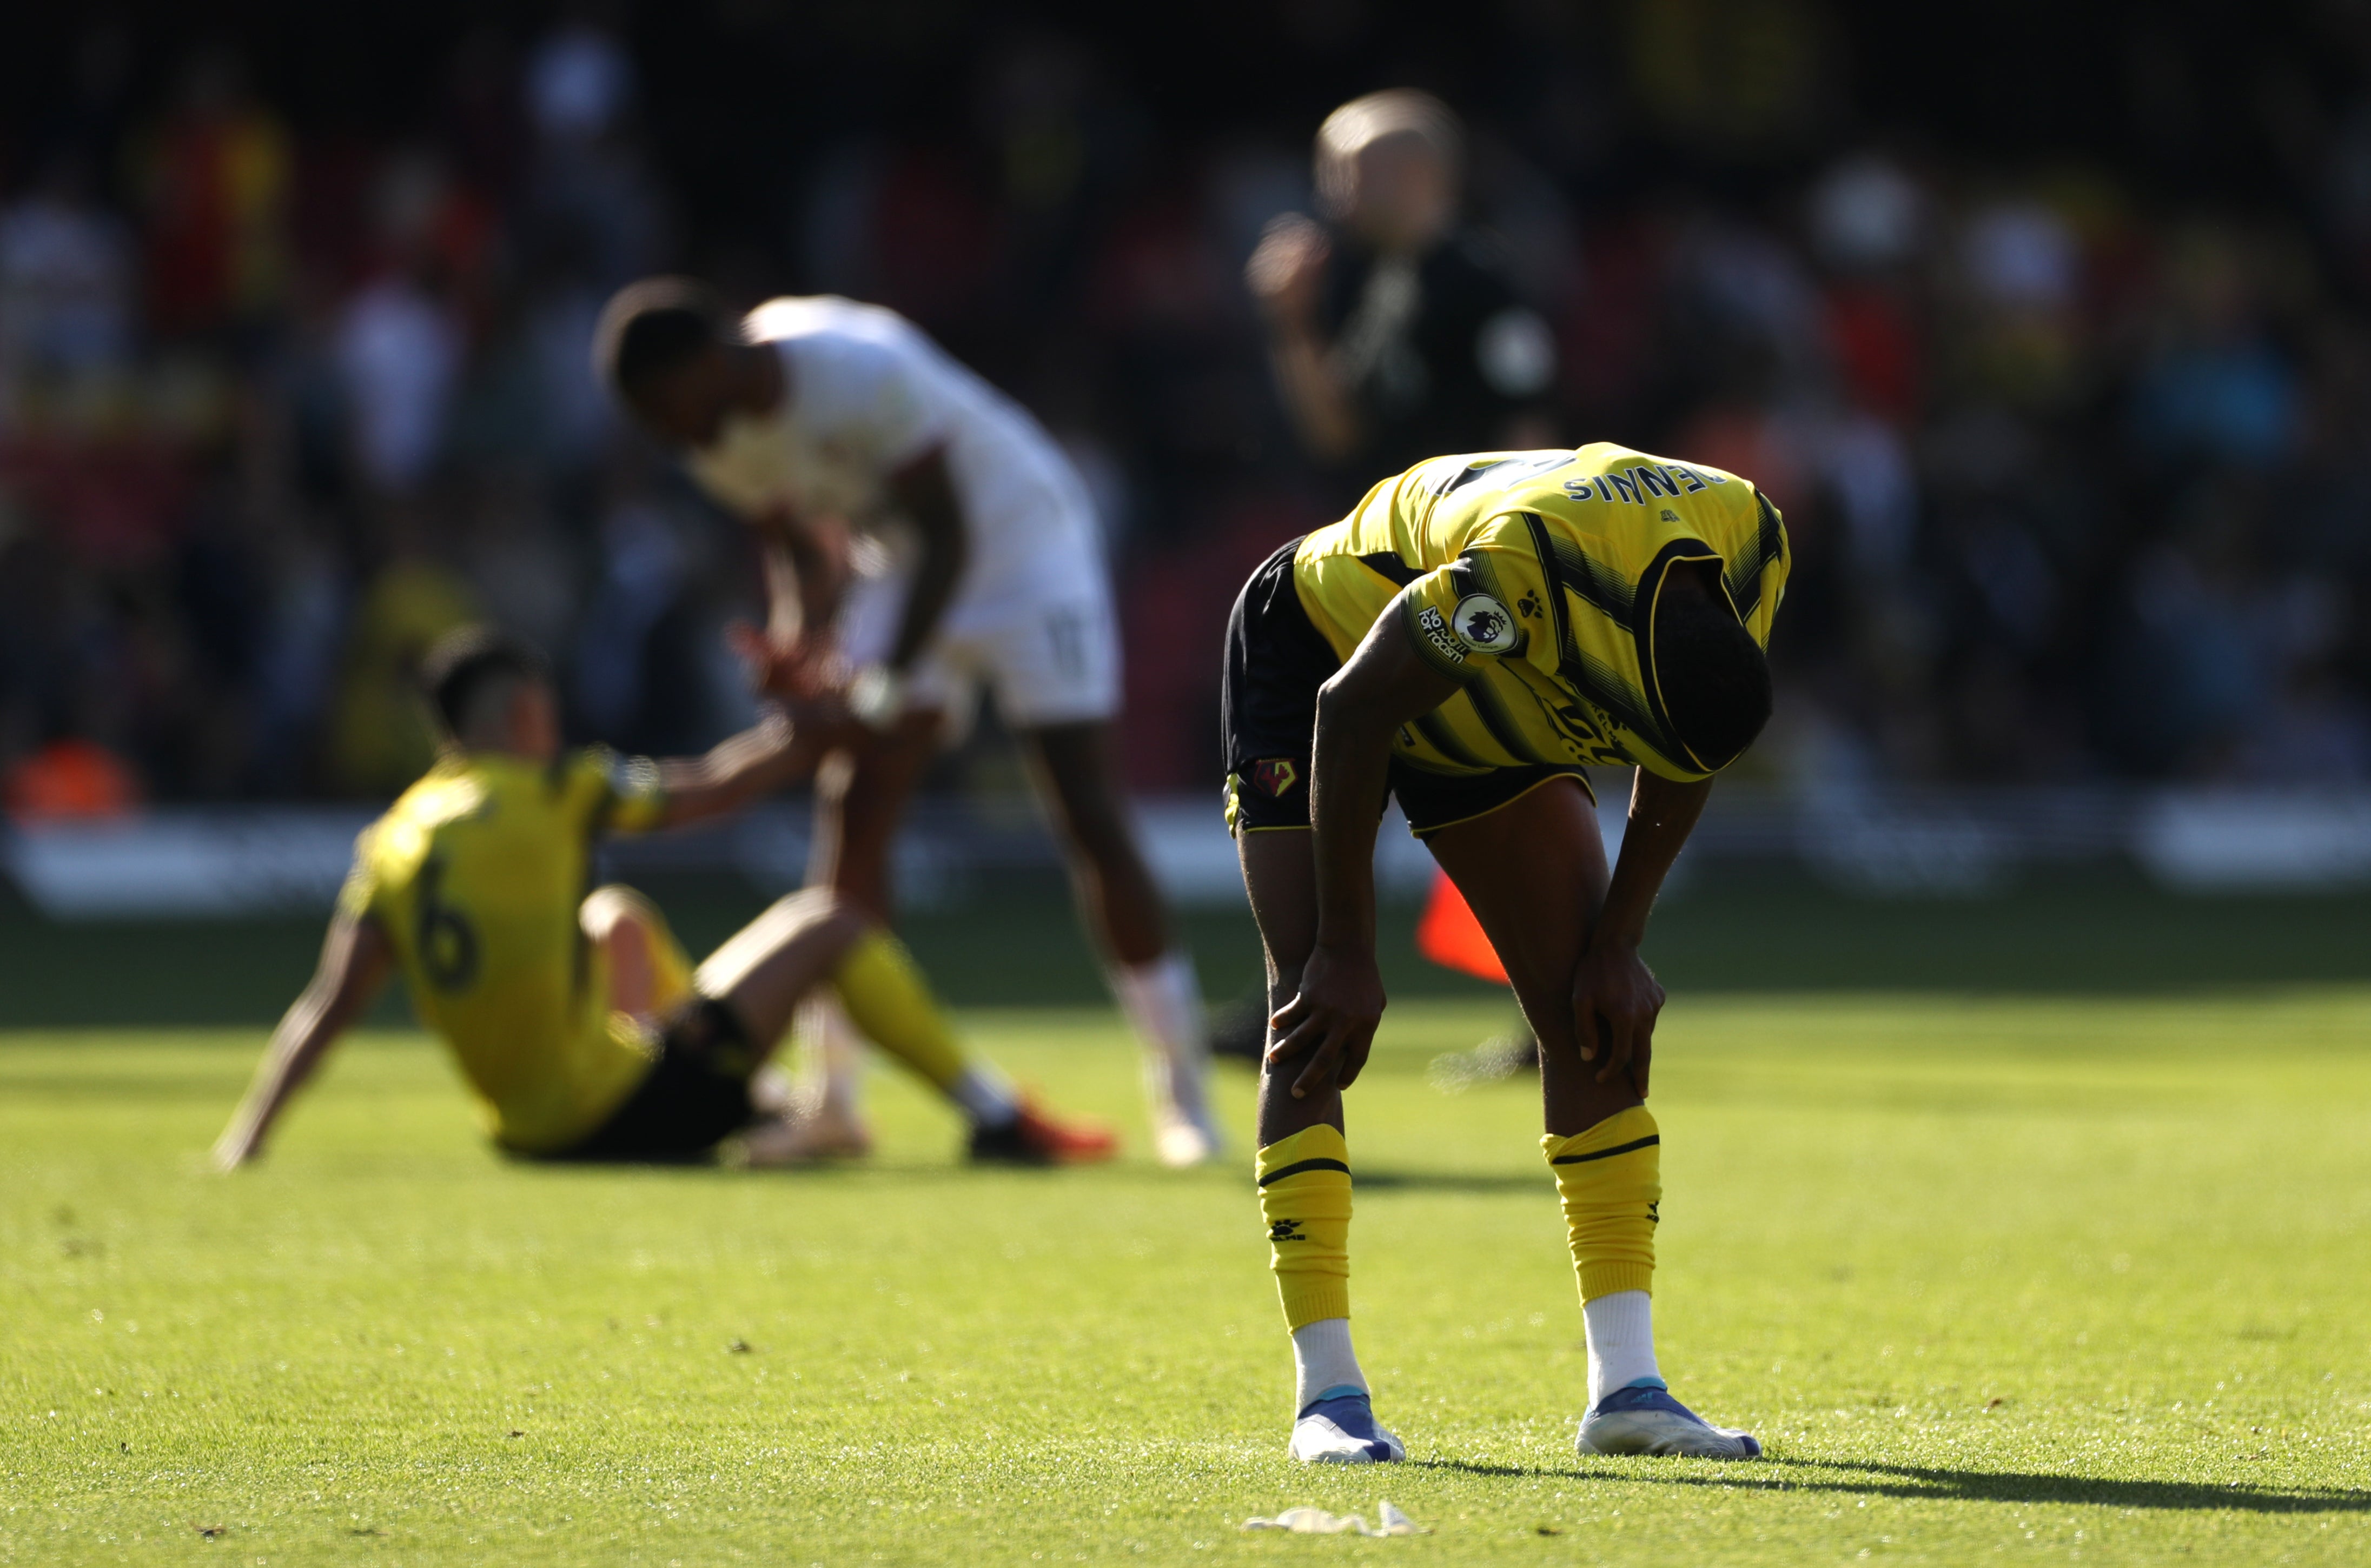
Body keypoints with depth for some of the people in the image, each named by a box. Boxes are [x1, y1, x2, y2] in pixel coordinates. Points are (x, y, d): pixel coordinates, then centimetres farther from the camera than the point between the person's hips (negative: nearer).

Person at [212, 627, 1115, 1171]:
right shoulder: (550, 793, -9)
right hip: (624, 1116, -6)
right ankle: (998, 1120, 11)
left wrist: (245, 1141, -2)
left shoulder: (390, 845, 3)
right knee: (828, 925, 7)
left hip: (525, 1130, 6)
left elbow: (326, 1011, -4)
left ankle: (754, 1113, 39)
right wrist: (828, 725, 14)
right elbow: (718, 790, 0)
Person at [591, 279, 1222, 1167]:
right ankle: (830, 1099, -2)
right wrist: (802, 641, -19)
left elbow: (947, 533, -26)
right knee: (851, 809, -6)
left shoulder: (862, 371, -32)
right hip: (902, 568, 7)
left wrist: (889, 679, -30)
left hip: (1019, 540, -7)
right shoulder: (720, 437, -9)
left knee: (1088, 817, -11)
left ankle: (1182, 1090, -3)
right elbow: (800, 550, 2)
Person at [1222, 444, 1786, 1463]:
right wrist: (1347, 952, -23)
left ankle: (1625, 1387, -3)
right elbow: (1353, 711, -30)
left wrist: (1619, 943, -6)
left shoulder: (1752, 548, -23)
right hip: (1316, 655, -6)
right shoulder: (1527, 568, -43)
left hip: (1482, 709, 6)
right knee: (1313, 1009, -17)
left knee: (1595, 1012, -4)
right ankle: (1326, 1390, -16)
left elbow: (1687, 763, -4)